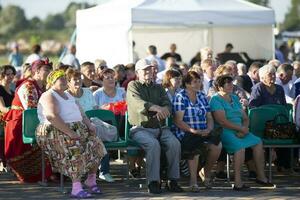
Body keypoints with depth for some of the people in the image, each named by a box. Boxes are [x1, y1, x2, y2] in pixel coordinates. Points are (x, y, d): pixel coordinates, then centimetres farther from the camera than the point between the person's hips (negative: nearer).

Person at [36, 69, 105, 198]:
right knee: (76, 149, -34)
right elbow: (52, 116, -21)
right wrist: (69, 132, -27)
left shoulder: (68, 96, 24)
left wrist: (89, 124, 3)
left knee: (95, 144, -13)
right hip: (56, 133, -9)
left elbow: (80, 113, 25)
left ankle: (91, 180, -2)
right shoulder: (49, 96, -5)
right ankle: (76, 188, -40)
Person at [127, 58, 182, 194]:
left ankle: (173, 181, -20)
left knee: (174, 143, -25)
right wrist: (156, 108, -31)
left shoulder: (159, 88, 22)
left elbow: (168, 105, 6)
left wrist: (163, 111, -20)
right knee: (153, 144, -34)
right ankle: (153, 182, -29)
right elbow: (138, 103, -14)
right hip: (141, 128, -4)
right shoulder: (133, 86, 7)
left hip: (160, 128, 4)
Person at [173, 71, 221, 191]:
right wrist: (193, 131, -20)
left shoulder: (202, 96, 18)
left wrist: (209, 129, -6)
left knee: (217, 145, -26)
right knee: (194, 144, -38)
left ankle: (206, 172, 1)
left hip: (203, 133, 5)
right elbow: (178, 121, -9)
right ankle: (193, 180, -27)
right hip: (185, 133, -5)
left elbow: (209, 118, 17)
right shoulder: (180, 97, -1)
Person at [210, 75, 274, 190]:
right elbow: (222, 121, -16)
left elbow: (245, 118, 18)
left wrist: (244, 129, -5)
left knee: (258, 142, -10)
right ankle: (237, 182, -34)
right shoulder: (216, 100, -5)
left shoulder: (234, 98, 20)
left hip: (239, 131, 8)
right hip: (224, 132, -8)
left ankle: (261, 176, -2)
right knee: (240, 146, -32)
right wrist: (241, 129, -13)